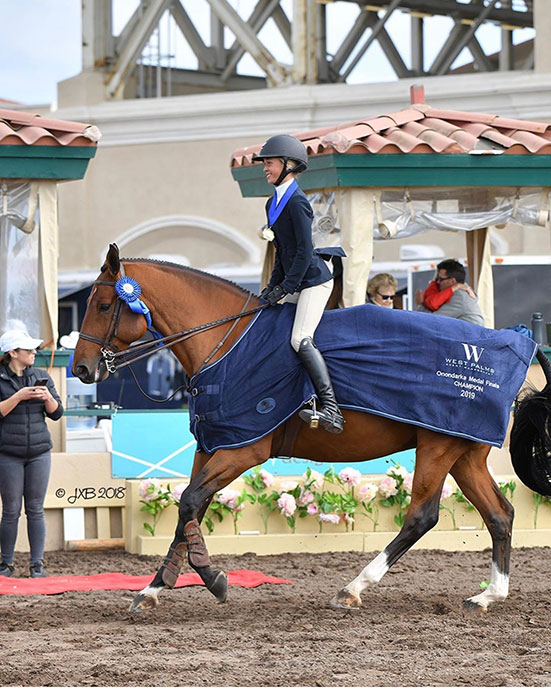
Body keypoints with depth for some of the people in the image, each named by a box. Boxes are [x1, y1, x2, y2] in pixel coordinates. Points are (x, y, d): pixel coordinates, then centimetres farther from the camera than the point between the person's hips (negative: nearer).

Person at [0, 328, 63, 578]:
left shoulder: (41, 377, 9)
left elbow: (56, 413, 9)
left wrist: (47, 397, -10)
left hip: (39, 453, 3)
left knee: (36, 510, 3)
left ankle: (37, 564, 6)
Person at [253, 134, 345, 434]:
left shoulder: (297, 202, -14)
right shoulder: (273, 204, 14)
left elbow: (304, 252, -18)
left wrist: (285, 288, -18)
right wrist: (273, 285, 12)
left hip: (314, 278, -10)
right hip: (296, 283, 10)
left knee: (300, 339, -23)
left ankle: (330, 409, -31)